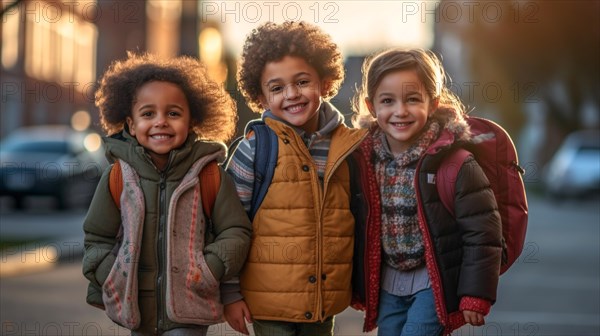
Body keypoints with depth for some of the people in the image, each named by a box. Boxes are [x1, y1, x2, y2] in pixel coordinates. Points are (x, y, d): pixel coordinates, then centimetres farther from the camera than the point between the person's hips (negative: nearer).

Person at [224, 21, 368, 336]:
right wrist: (230, 294, -7)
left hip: (326, 300, 4)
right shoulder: (255, 148, -9)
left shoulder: (350, 147, 2)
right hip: (270, 299, -4)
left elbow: (360, 220, 13)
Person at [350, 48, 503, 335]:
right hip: (387, 284, 5)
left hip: (435, 283, -5)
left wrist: (475, 295, -14)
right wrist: (358, 286, 13)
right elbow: (358, 226, 9)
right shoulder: (364, 157, -3)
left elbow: (482, 231, -14)